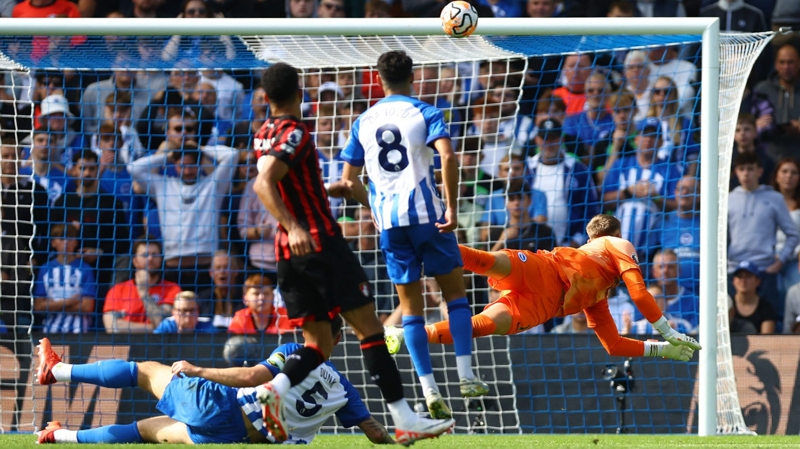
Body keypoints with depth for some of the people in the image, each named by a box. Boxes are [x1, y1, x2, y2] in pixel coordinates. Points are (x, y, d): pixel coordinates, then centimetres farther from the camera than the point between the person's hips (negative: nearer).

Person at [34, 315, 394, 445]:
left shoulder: (294, 353, -5)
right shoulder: (341, 387, 9)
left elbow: (252, 376, -19)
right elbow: (375, 432, 4)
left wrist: (197, 370, -13)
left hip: (221, 407, -4)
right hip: (242, 439, 5)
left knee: (147, 370, 17)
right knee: (147, 429, 24)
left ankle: (56, 370, 24)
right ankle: (64, 436, 29)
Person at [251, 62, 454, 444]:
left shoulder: (264, 136, 13)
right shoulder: (296, 134, -13)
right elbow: (262, 183, -27)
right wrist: (293, 227, -36)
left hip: (288, 252, 8)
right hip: (320, 240, -8)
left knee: (319, 343, 7)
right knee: (369, 327, -3)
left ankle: (278, 387, -22)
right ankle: (404, 420, -5)